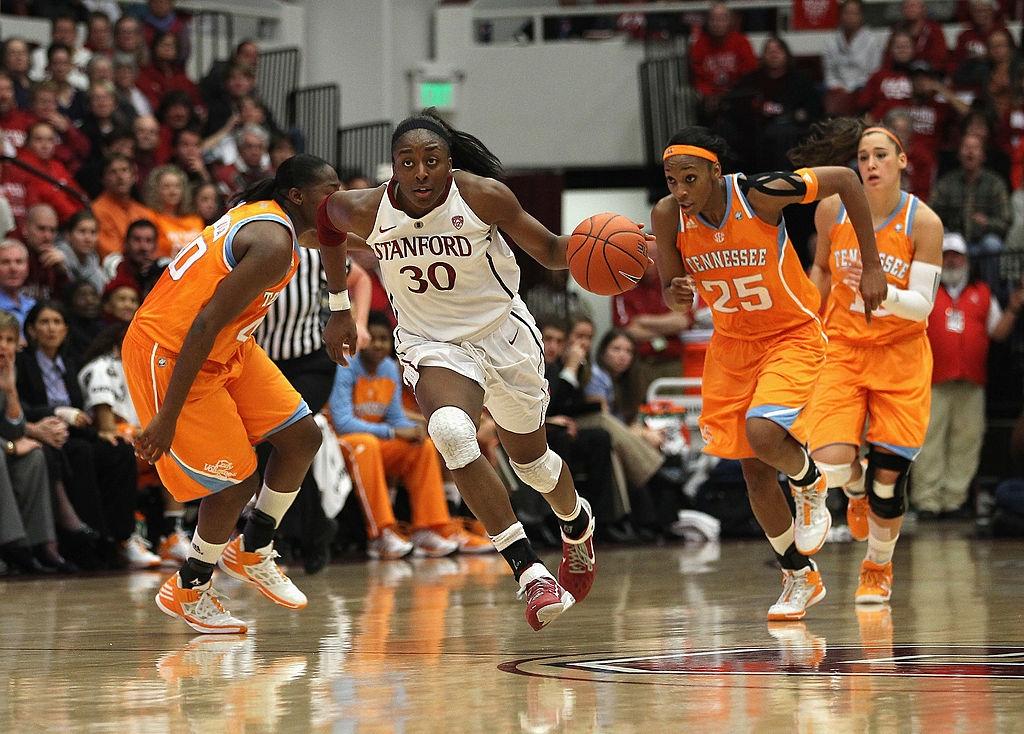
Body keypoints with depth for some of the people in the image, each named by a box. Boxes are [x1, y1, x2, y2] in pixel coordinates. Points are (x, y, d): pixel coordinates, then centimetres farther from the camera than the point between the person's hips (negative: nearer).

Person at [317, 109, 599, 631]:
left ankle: (577, 524, 56)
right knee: (451, 433, -32)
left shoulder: (483, 196, -21)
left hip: (502, 332, 0)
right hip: (432, 346, 0)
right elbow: (327, 219, 6)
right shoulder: (367, 211, -18)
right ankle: (528, 571, -29)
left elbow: (548, 250, -9)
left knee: (530, 456, 18)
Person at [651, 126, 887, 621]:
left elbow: (845, 179, -13)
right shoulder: (669, 216, -15)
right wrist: (677, 296, -27)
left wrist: (872, 267, -11)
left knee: (763, 435, -29)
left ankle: (809, 483, 6)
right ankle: (800, 578, 29)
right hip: (732, 343, 5)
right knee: (755, 472, 9)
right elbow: (673, 297, -1)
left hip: (793, 337, -5)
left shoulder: (761, 194, -26)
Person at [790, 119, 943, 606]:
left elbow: (922, 306, -14)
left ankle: (878, 567, 26)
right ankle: (856, 490, 19)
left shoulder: (923, 223, -12)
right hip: (842, 348, 1)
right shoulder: (833, 210, -5)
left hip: (900, 359, -1)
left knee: (888, 481, -3)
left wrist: (879, 293, -32)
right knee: (831, 464, -20)